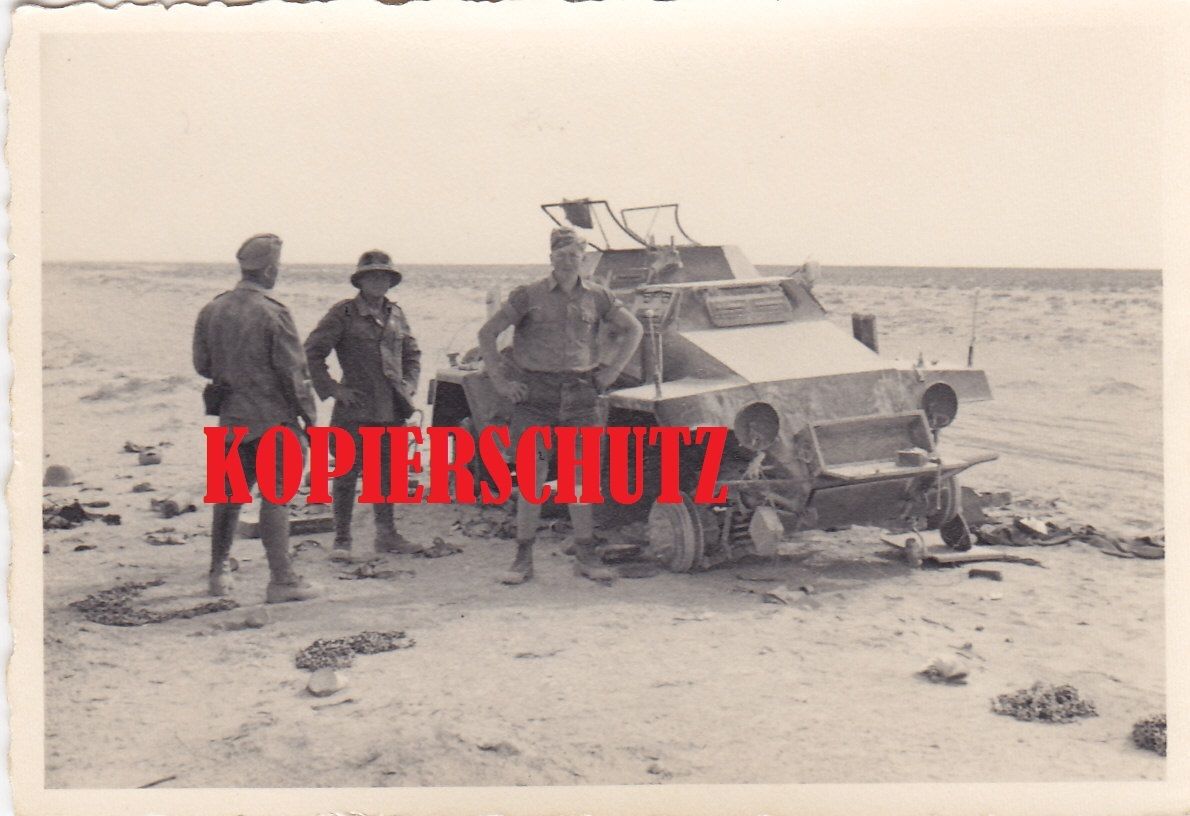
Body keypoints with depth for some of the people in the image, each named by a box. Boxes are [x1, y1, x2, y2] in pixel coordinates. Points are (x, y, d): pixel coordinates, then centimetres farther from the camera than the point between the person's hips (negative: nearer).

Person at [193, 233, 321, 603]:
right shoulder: (273, 313, -14)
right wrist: (308, 415, -6)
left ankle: (219, 572, 26)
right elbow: (293, 372, -14)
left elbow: (202, 365, 10)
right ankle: (282, 579, -3)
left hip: (231, 416, 6)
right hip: (272, 418, -6)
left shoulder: (211, 311, 4)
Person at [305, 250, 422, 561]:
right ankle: (342, 539, 6)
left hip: (392, 408, 5)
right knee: (347, 472, -1)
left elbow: (413, 352, 24)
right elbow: (312, 352, -6)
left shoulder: (396, 314, 12)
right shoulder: (344, 313, -5)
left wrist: (409, 384, 10)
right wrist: (332, 389, -9)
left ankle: (386, 534, 23)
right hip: (355, 408, -5)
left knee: (386, 472, 13)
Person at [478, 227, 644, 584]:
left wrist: (610, 370, 11)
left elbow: (633, 329, 19)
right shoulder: (529, 296, 0)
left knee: (580, 476, 4)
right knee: (532, 476, -2)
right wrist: (499, 379, -2)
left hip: (580, 394, 2)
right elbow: (487, 333, 4)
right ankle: (523, 559, 6)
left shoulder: (596, 296, 7)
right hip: (535, 391, -2)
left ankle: (586, 556, 14)